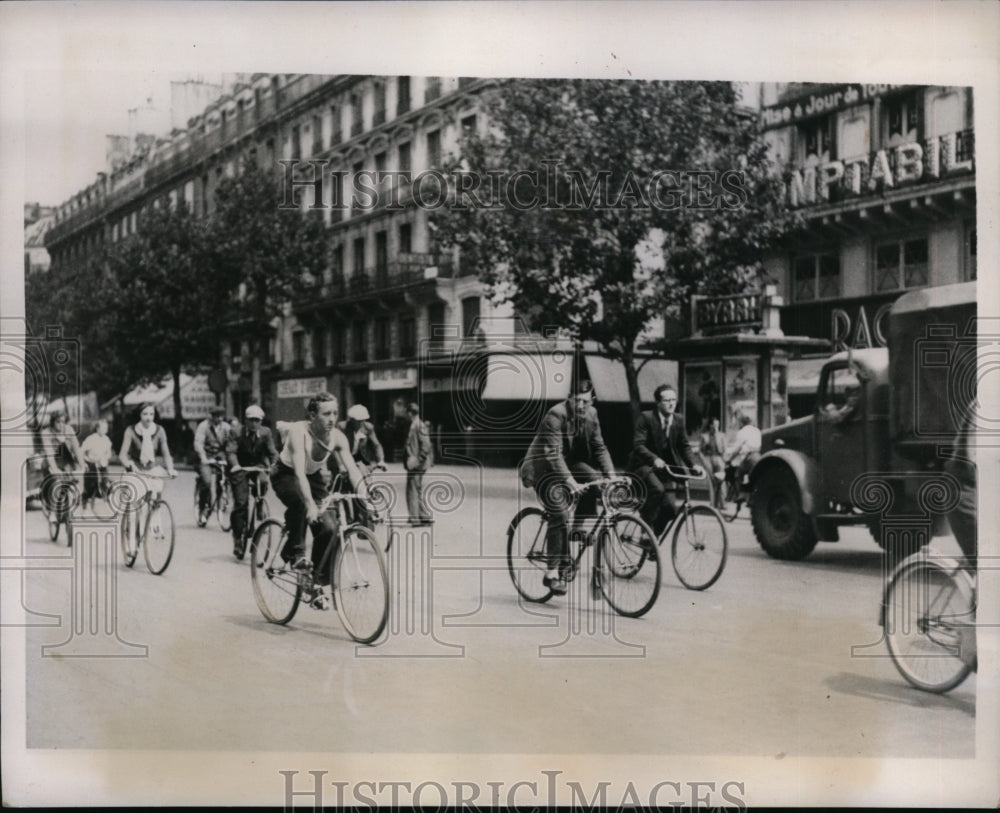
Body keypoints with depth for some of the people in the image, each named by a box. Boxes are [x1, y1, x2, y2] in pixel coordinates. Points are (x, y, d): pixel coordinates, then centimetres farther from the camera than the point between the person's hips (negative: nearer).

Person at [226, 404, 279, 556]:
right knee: (240, 503, -10)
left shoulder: (265, 433, -9)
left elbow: (272, 451, -13)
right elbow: (230, 451, -26)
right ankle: (238, 539, -1)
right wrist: (234, 465, -45)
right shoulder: (237, 434, -15)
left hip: (258, 465, 3)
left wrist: (273, 464, -32)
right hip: (241, 468, -3)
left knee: (263, 481, -27)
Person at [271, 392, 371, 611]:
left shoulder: (337, 437, -18)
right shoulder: (299, 432, -31)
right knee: (300, 501, -39)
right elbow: (299, 472, -41)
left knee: (329, 528, -13)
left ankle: (317, 585, 1)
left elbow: (352, 468, -25)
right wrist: (310, 503, -54)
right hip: (286, 476, -4)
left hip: (314, 477, 4)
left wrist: (363, 494, -43)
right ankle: (295, 552, -20)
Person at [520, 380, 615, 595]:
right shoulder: (555, 416, -25)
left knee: (596, 480, -20)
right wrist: (571, 482, -42)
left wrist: (611, 475, -15)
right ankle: (553, 573, -15)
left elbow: (599, 448, -1)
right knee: (560, 515, -20)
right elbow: (554, 455, -33)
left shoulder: (591, 416, -4)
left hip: (570, 463, 7)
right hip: (543, 468, -7)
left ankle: (576, 527, -2)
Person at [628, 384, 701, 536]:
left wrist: (693, 464, -13)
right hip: (643, 465, -5)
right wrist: (654, 459, -38)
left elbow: (684, 446, 5)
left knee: (670, 508, -8)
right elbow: (638, 445, -21)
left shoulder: (679, 419, 2)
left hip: (665, 467, 5)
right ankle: (646, 526, -14)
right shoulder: (646, 418, -13)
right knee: (657, 489, -34)